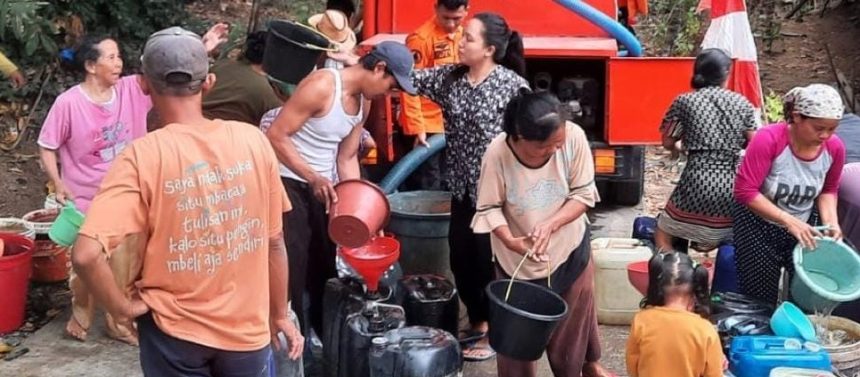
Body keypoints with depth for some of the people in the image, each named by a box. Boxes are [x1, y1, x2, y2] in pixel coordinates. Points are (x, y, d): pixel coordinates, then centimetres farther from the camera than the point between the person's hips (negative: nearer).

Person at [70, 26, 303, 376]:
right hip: (247, 326, 2)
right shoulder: (252, 140, -10)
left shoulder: (142, 156, -18)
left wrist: (123, 307, -8)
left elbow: (86, 254, -26)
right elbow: (274, 241, -2)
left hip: (175, 331, -2)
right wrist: (279, 314, 12)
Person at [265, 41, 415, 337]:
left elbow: (347, 158, 10)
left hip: (322, 186, 8)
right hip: (288, 183, -8)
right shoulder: (321, 86, -21)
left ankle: (325, 337, 29)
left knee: (326, 267, 14)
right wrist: (313, 177, -28)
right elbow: (276, 136, -22)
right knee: (292, 272, -7)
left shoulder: (363, 102, 5)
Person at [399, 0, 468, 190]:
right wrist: (416, 128, -22)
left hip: (451, 125, 7)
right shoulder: (421, 38, -16)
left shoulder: (461, 34, 7)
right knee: (427, 190, -3)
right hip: (426, 127, -7)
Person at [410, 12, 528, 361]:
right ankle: (478, 322, 34)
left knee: (489, 260, 4)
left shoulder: (513, 85, -14)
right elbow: (410, 77, 0)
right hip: (463, 188, 6)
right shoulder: (450, 77, 3)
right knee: (460, 257, 14)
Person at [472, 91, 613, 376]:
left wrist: (550, 225, -29)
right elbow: (489, 208, -16)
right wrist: (510, 240, -34)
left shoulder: (574, 137, -24)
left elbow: (584, 194, -14)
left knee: (575, 314, 23)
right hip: (516, 258, -2)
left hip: (569, 249, 2)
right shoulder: (497, 153, -28)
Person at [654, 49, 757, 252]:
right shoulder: (742, 103, 7)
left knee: (662, 235, 15)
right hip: (734, 191, 3)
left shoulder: (684, 101, 0)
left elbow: (668, 142, 5)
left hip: (697, 187, -3)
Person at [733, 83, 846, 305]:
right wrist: (789, 221, -31)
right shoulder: (768, 139, -26)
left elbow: (828, 190, 7)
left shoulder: (835, 148, -11)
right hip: (758, 225, -4)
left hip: (804, 226, 4)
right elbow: (745, 191, -28)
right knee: (760, 297, 2)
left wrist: (830, 221, -12)